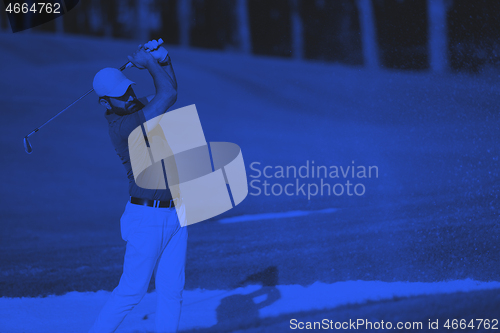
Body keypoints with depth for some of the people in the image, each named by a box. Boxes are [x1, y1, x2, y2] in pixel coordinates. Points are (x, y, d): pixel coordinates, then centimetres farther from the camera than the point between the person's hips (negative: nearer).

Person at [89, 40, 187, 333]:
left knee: (172, 291, 3)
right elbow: (169, 95, -20)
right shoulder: (122, 125, -19)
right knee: (132, 291, -5)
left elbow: (169, 90, 20)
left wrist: (163, 58, 2)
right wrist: (148, 62, -6)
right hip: (147, 218, -8)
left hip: (175, 214, 8)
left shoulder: (138, 108, 8)